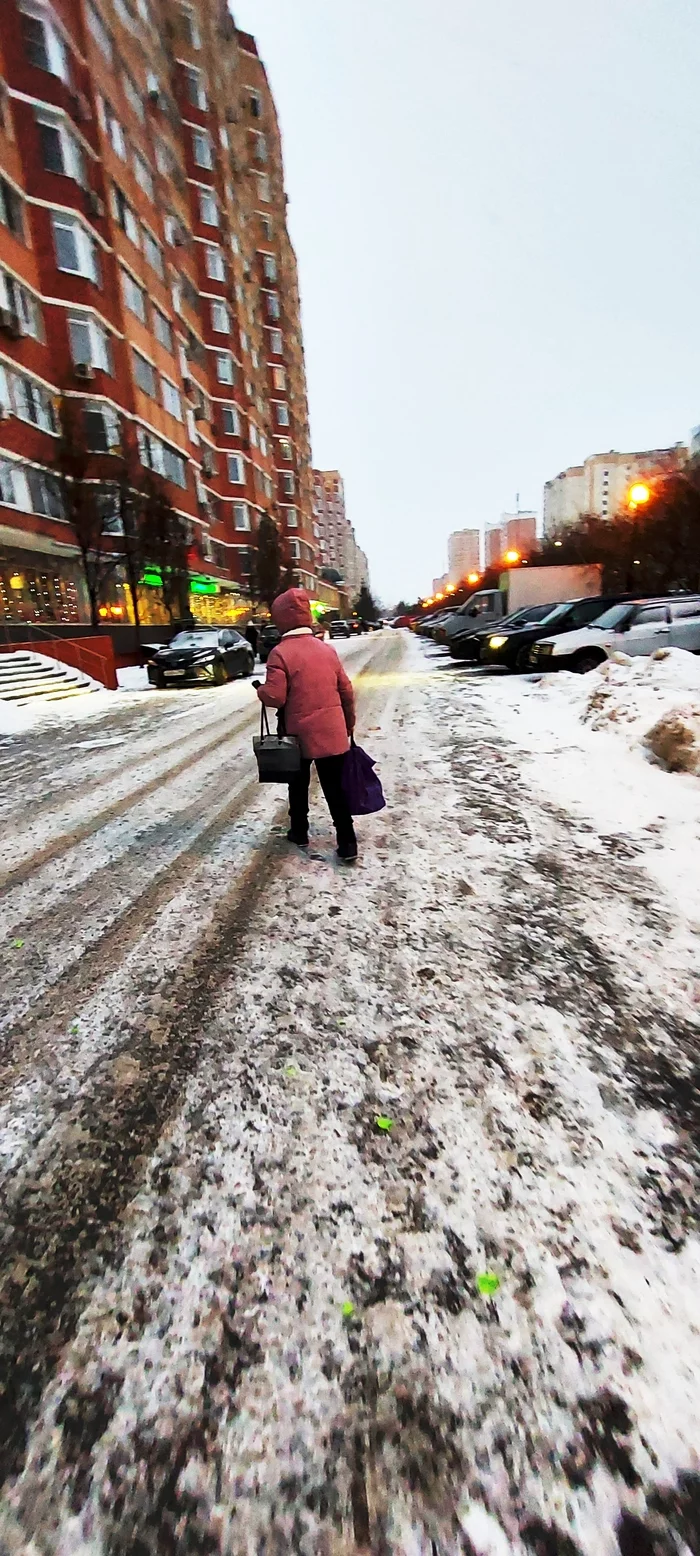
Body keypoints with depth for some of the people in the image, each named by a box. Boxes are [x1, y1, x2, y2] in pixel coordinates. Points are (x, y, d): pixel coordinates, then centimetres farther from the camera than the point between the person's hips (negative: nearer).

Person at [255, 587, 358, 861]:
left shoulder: (280, 653, -11)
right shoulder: (327, 649, 4)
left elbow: (275, 697, -16)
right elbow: (346, 691, 8)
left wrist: (260, 688, 6)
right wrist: (349, 723, 21)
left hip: (300, 733, -3)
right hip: (332, 732, 3)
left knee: (299, 785, 18)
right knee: (335, 788, 8)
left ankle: (299, 832, 32)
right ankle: (347, 843, 7)